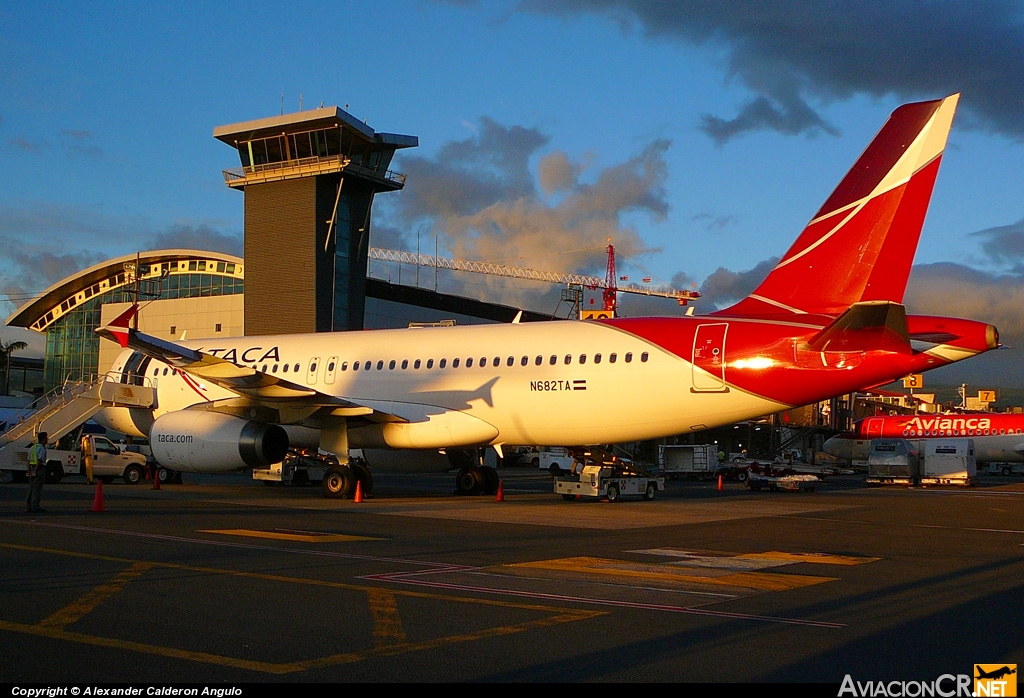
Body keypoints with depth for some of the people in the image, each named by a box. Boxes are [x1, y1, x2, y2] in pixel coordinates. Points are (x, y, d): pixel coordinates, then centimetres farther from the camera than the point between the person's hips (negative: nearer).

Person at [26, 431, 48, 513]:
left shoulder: (32, 447, 15)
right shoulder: (42, 448, -12)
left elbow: (29, 460, 16)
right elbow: (40, 461, -20)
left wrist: (29, 471, 17)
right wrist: (35, 471, -17)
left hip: (33, 468, 9)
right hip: (40, 469, -9)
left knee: (31, 488, 10)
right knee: (37, 489, -7)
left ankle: (29, 506, 12)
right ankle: (35, 507, -7)